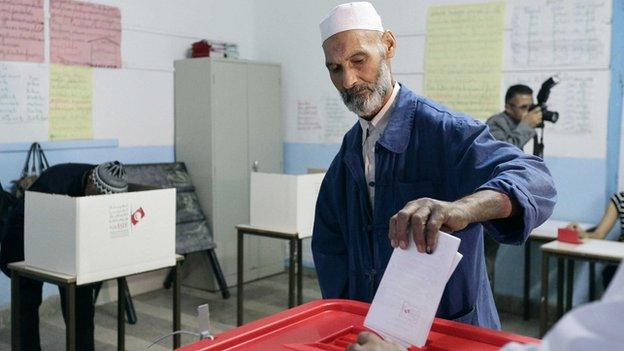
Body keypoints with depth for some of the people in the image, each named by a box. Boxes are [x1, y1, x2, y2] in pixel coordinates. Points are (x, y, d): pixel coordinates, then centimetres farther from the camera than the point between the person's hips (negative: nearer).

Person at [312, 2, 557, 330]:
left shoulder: (442, 128, -20)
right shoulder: (350, 147, 3)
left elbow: (534, 180, -35)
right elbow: (329, 243, 10)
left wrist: (460, 208, -53)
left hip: (452, 327, -6)